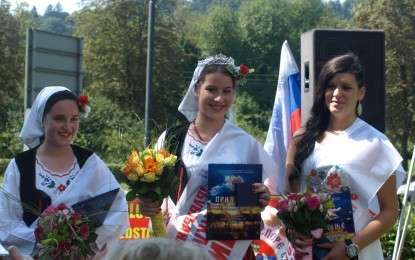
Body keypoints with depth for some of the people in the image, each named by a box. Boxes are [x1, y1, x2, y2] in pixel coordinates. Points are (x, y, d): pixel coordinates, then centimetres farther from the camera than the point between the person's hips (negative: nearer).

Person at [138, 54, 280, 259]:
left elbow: (267, 190, 5)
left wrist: (262, 199, -16)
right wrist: (147, 206, -16)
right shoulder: (171, 138, -2)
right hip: (177, 243, 0)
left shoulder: (246, 144, -2)